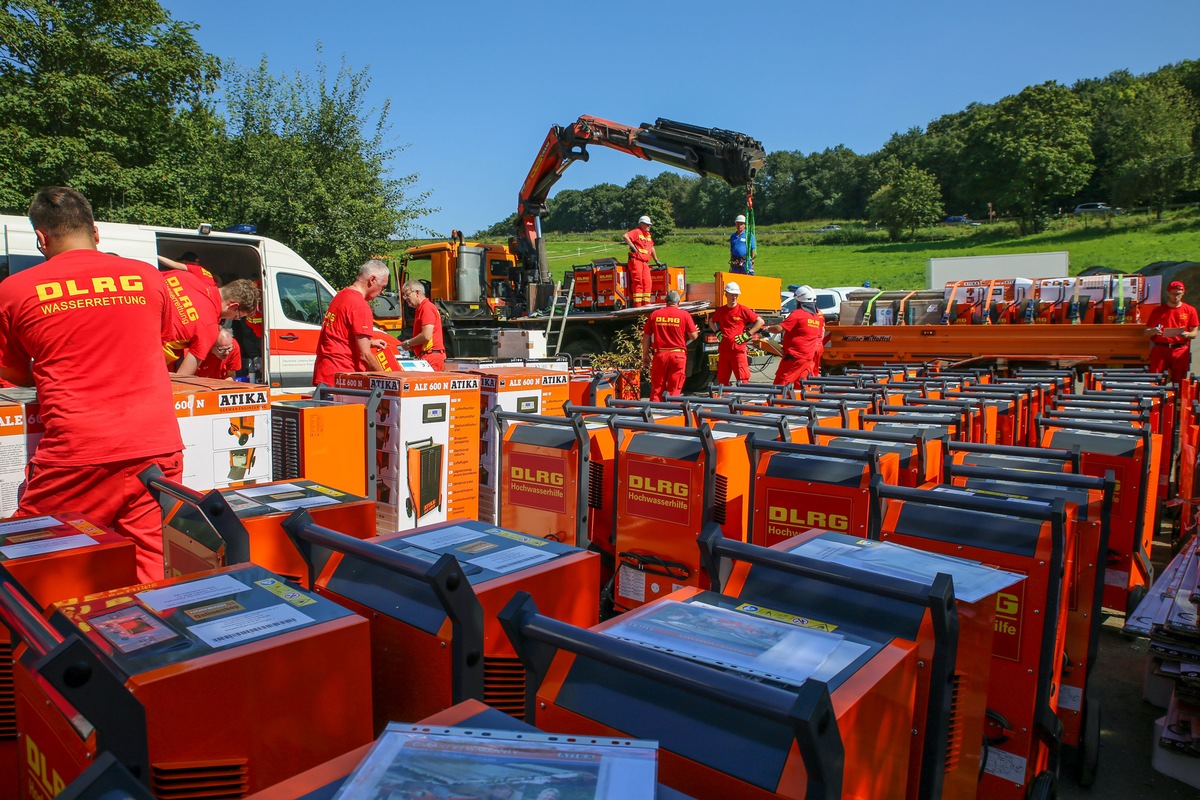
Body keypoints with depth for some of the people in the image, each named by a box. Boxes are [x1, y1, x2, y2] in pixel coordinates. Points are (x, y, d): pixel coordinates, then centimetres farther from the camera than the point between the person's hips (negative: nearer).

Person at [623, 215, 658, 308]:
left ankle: (646, 303, 8)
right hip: (636, 260, -8)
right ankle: (637, 304, -10)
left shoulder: (648, 235, 23)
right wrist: (632, 247, -19)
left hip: (645, 262, 8)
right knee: (638, 282, -10)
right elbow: (625, 236, -19)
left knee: (647, 282, 3)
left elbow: (651, 248, 30)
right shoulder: (637, 232, -2)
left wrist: (656, 261, 29)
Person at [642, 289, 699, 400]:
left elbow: (646, 336, 6)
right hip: (678, 355, -1)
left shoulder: (654, 314, 4)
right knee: (675, 389, 4)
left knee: (657, 388, 9)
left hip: (659, 355, 2)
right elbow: (693, 336, -2)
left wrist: (645, 354, 15)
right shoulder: (685, 315, -2)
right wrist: (696, 332, 21)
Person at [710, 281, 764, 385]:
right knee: (722, 379, 9)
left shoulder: (743, 310, -2)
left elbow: (760, 321, -1)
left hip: (738, 349, -4)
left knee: (742, 378, -9)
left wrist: (747, 334, -6)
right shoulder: (721, 311, 10)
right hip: (724, 349, 4)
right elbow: (711, 322, 30)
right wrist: (717, 332, 13)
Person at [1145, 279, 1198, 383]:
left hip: (1180, 351, 0)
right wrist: (1153, 331, -14)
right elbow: (1147, 332, 9)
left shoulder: (1190, 310, 11)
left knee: (1179, 382, -1)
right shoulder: (1158, 310, 11)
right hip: (1160, 349, 0)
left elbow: (1194, 333, 8)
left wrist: (1187, 334, -15)